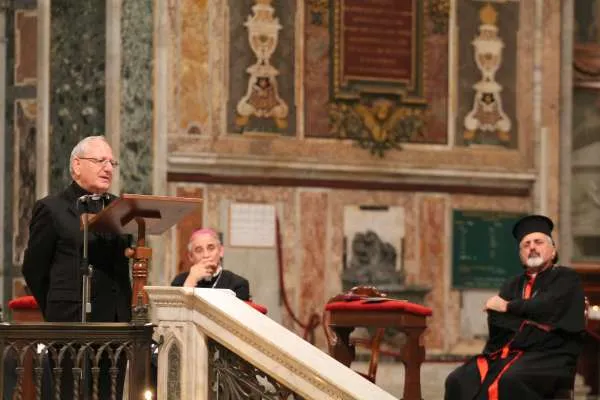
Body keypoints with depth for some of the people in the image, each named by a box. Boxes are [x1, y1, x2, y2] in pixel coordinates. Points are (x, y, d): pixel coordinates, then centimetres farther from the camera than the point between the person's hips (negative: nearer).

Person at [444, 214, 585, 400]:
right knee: (458, 381, -20)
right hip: (506, 353, 6)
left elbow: (548, 307, -11)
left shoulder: (566, 279, 8)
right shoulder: (513, 285, 24)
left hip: (548, 358, -6)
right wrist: (535, 317, -6)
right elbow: (495, 320, 8)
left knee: (507, 382, -37)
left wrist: (507, 307, 2)